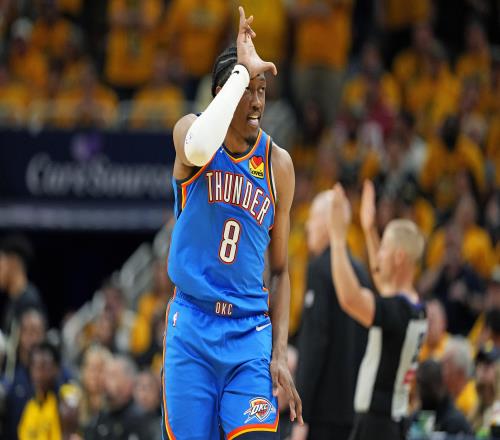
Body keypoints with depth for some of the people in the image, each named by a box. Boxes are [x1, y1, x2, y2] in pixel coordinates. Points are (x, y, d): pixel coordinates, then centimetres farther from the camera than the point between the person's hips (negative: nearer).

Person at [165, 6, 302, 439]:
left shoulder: (278, 164, 4)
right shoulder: (189, 130, -3)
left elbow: (279, 270, 10)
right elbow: (198, 149, -32)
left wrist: (280, 353, 0)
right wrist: (242, 71, -25)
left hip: (250, 331, 2)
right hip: (191, 325, -2)